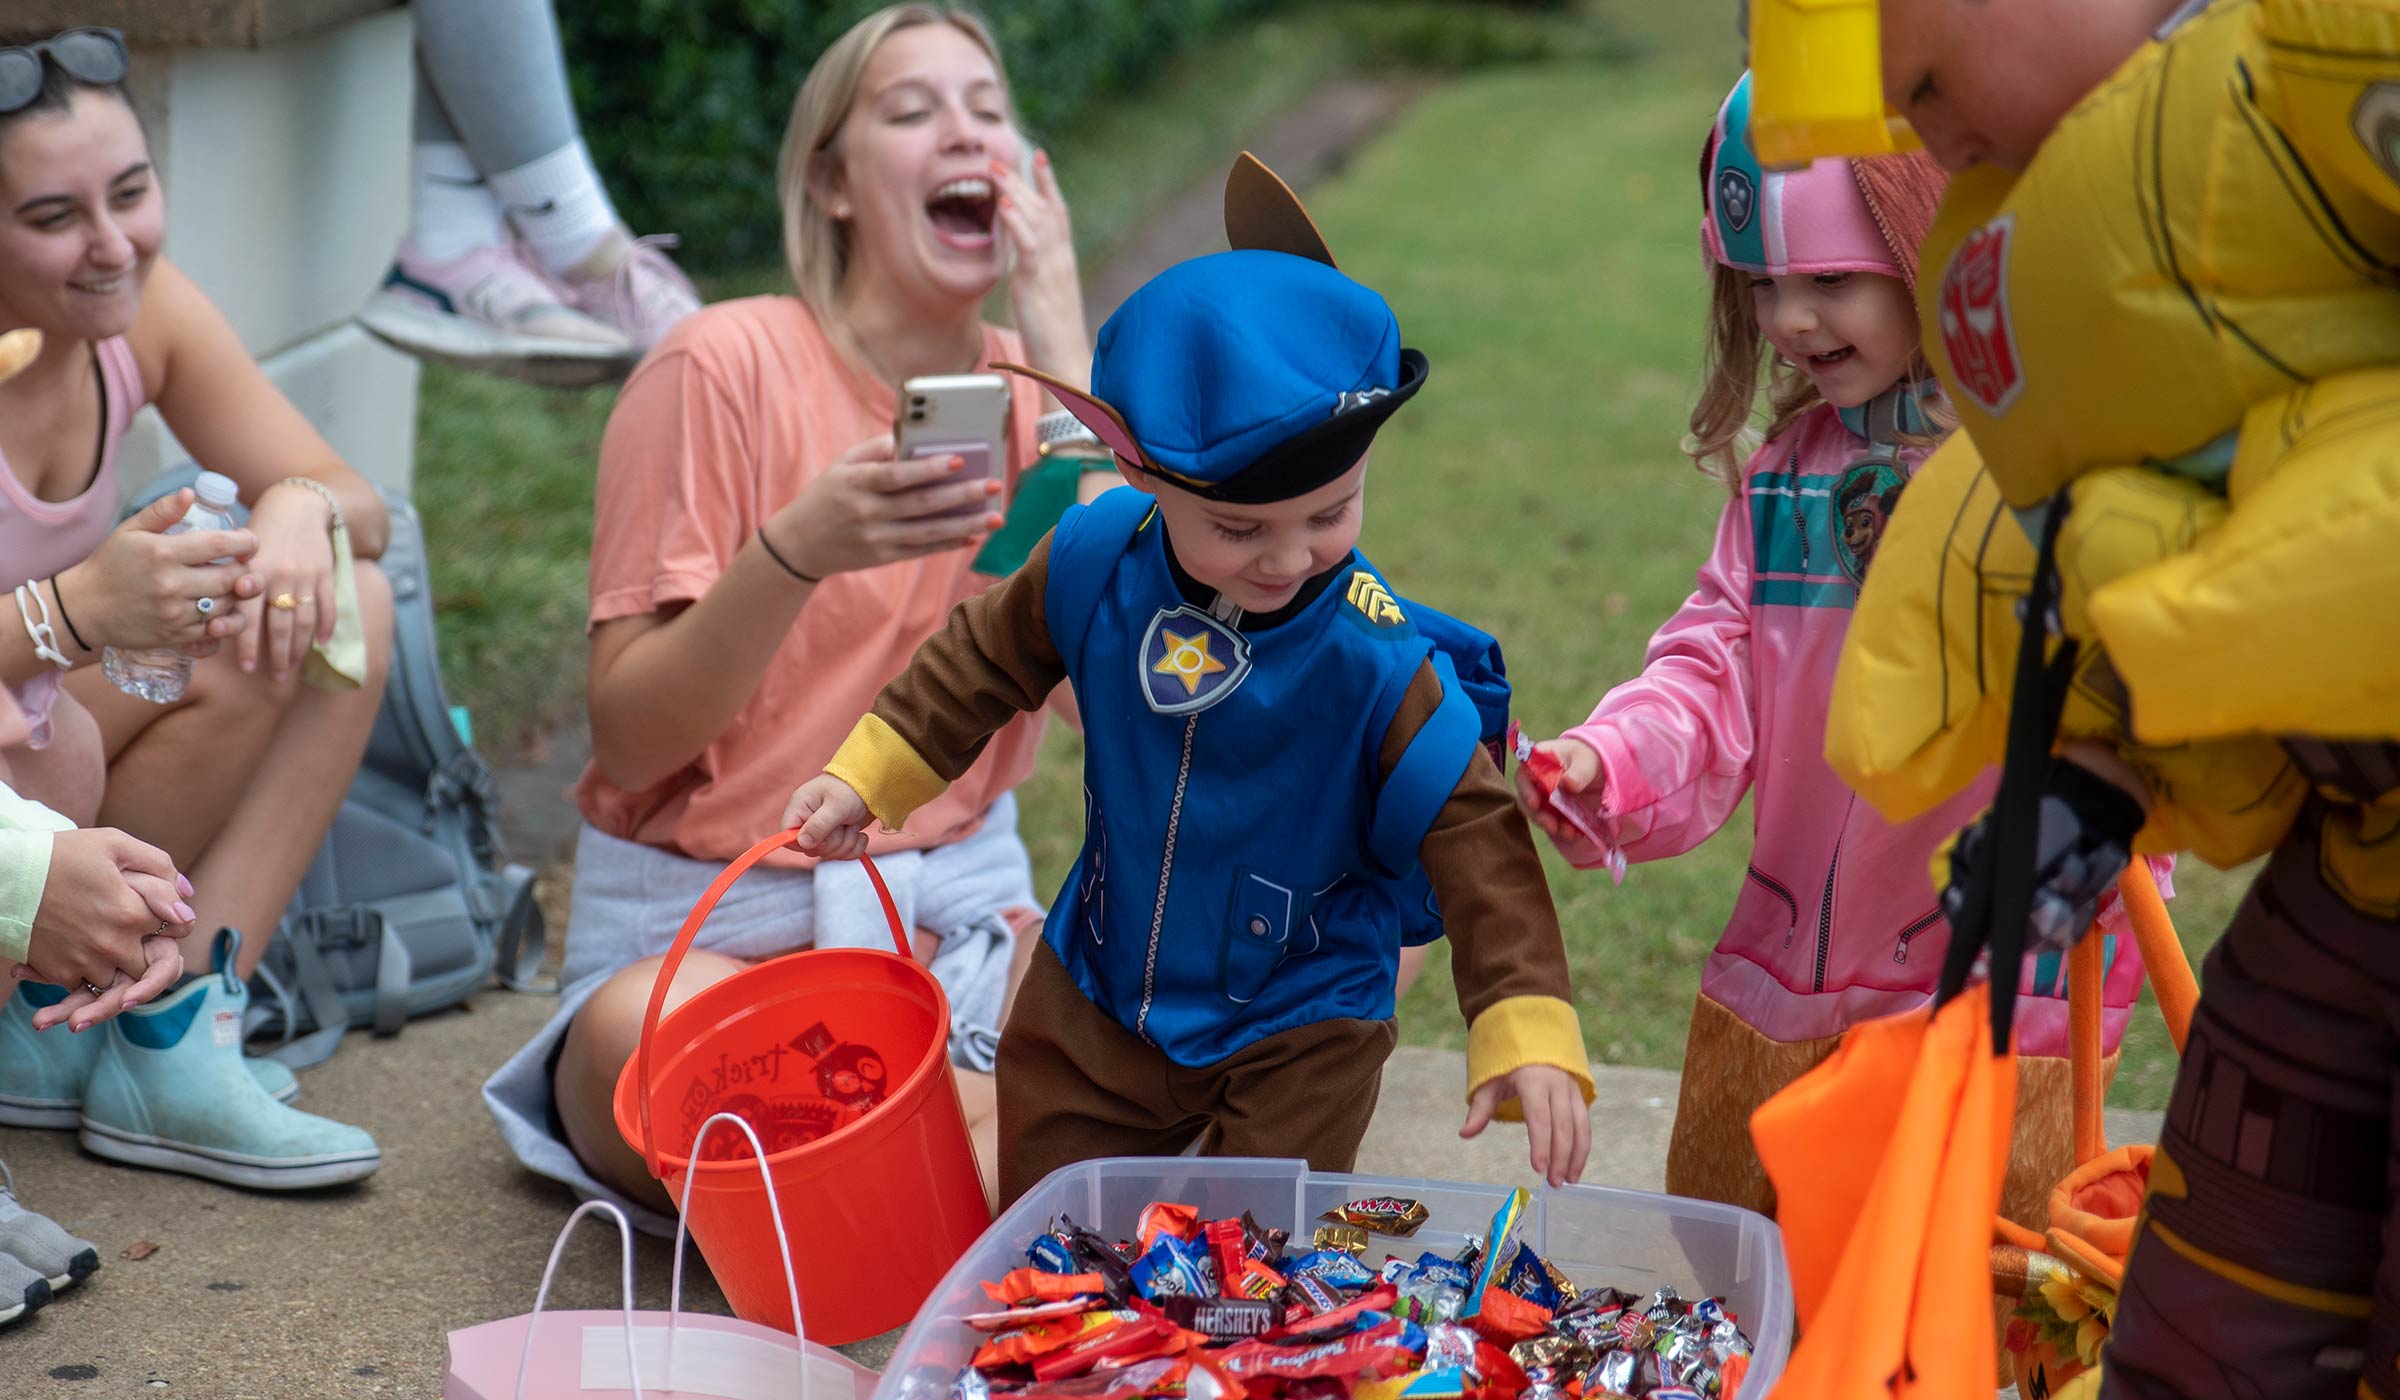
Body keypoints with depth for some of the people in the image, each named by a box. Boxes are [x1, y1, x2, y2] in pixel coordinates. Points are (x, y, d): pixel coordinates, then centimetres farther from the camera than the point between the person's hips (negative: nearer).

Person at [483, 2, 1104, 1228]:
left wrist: (1063, 354, -12)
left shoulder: (1031, 388, 5)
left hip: (956, 907, 4)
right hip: (705, 923, -3)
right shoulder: (725, 367, -8)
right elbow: (627, 744, -11)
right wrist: (797, 551, -29)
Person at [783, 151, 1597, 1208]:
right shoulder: (1096, 563, -15)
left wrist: (1529, 1030, -29)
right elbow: (984, 663, 5)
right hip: (1097, 999, 4)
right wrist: (867, 775, 7)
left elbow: (1473, 840, -22)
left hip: (1301, 1029, -3)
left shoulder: (1380, 664, -25)